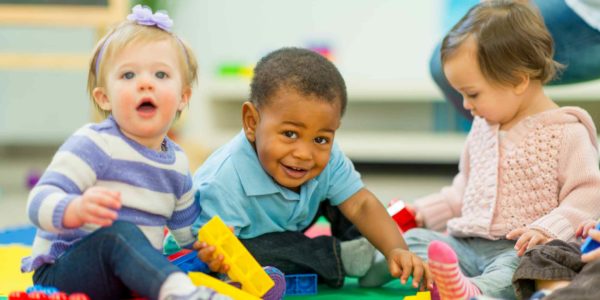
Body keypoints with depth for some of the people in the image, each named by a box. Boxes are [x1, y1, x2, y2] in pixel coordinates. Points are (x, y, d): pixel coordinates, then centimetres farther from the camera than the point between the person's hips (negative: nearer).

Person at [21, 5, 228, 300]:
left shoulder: (177, 162, 10)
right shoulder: (94, 144, -12)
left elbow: (188, 227, 26)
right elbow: (40, 202, -23)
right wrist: (76, 209, -44)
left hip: (132, 274, 8)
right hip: (62, 272, -8)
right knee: (119, 232, -37)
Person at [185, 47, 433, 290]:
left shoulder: (326, 158, -23)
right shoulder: (224, 183, -41)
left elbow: (361, 205, -22)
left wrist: (396, 250, -38)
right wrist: (219, 261, -64)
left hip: (290, 226, 6)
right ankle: (336, 257, -17)